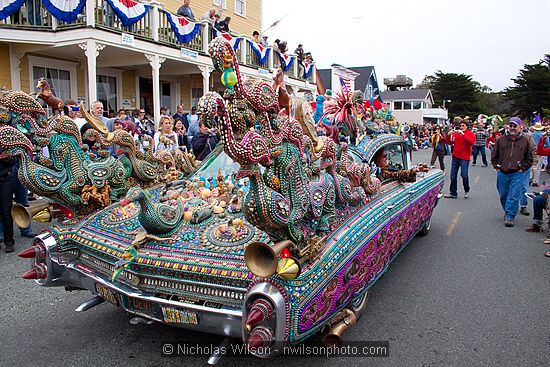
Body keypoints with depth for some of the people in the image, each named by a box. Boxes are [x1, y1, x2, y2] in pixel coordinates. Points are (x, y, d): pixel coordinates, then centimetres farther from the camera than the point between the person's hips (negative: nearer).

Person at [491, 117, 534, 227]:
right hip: (502, 173, 2)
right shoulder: (501, 139, 4)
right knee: (503, 195, 13)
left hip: (517, 174, -2)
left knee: (513, 196, -7)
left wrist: (522, 168, -1)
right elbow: (494, 156, 12)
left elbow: (529, 159, 9)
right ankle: (507, 212, 32)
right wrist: (497, 167, 5)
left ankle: (509, 216, -2)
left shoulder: (525, 141, 2)